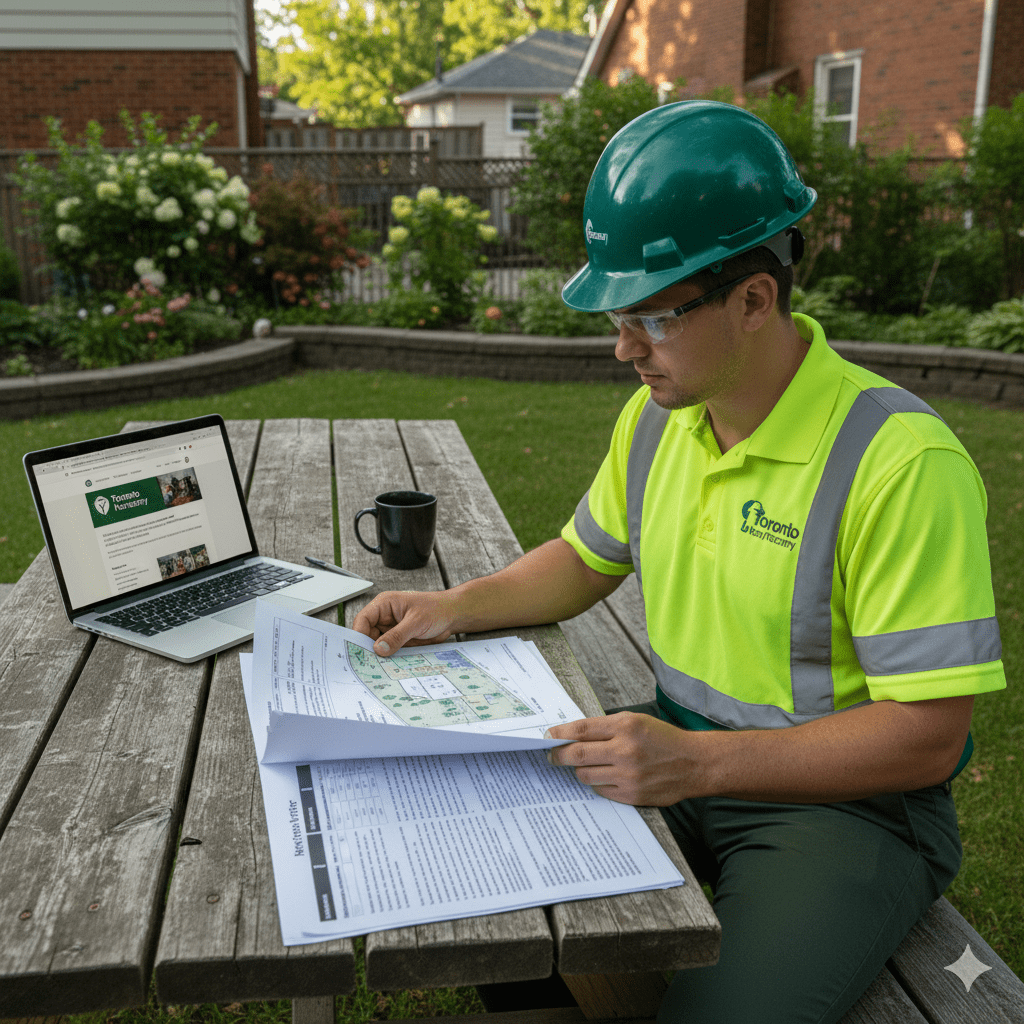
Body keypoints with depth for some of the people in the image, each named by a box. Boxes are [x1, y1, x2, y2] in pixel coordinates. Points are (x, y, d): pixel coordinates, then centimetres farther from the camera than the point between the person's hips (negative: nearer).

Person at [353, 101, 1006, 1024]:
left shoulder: (900, 461, -23)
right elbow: (585, 561, 16)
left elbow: (926, 736, -22)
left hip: (848, 801, -6)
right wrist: (456, 608, 1)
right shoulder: (661, 413, 1)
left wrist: (698, 763, -29)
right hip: (679, 753, 6)